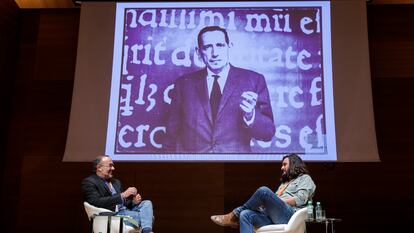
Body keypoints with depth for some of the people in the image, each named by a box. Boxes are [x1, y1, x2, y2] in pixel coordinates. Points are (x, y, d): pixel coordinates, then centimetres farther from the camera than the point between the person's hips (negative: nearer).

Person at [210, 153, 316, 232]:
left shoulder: (305, 178, 16)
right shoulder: (284, 183, 37)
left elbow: (301, 199, -4)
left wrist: (280, 201, -8)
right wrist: (265, 204, 3)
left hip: (289, 214, -7)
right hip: (273, 216, 7)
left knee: (264, 191, -30)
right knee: (245, 215, -22)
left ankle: (233, 216, -16)